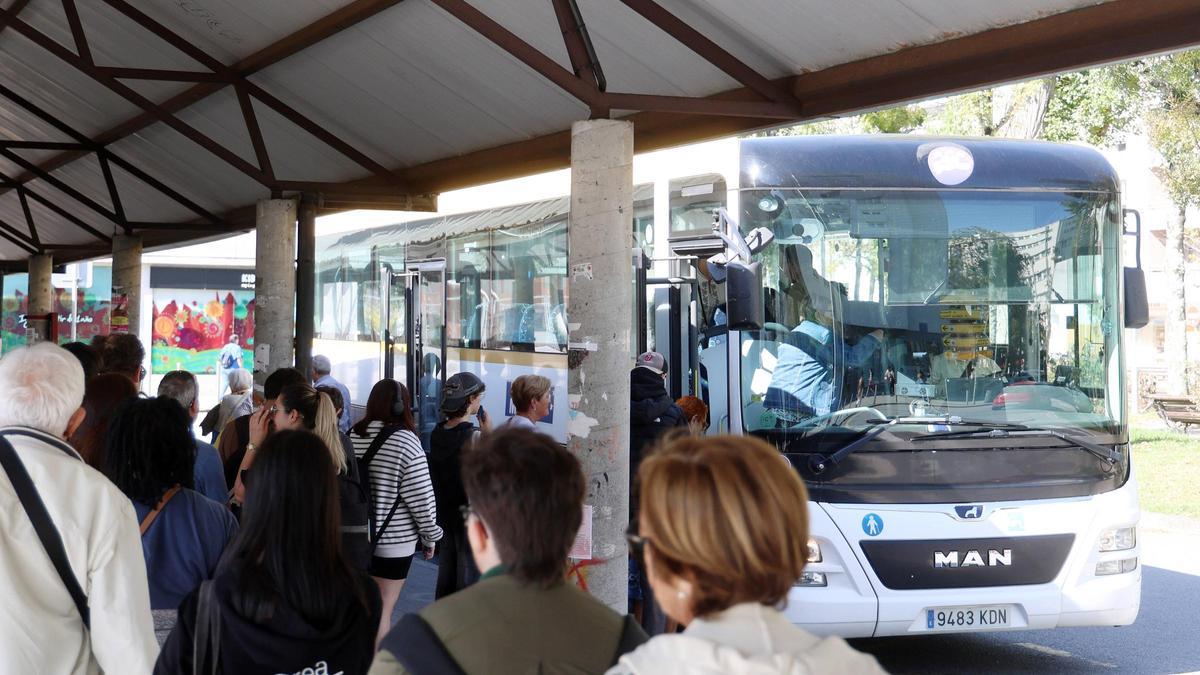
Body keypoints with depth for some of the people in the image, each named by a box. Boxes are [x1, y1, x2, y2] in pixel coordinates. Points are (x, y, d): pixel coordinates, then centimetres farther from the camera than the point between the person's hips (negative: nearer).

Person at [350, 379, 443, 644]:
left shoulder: (353, 435, 0)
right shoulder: (405, 441, -16)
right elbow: (421, 496, -15)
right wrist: (430, 535, 0)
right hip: (394, 540, -6)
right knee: (383, 609, 2)